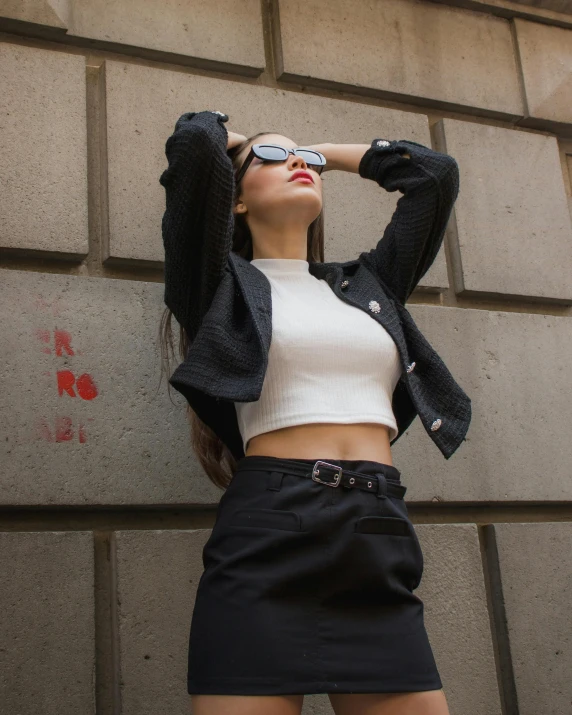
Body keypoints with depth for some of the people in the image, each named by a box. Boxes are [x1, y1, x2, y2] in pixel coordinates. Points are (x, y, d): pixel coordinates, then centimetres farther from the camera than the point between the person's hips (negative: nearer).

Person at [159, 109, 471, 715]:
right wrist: (227, 138, 21)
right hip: (268, 532, -4)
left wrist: (323, 152, 33)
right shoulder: (223, 282, 10)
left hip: (381, 538, 5)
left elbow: (436, 172, 25)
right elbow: (192, 145, -3)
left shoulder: (367, 283, 23)